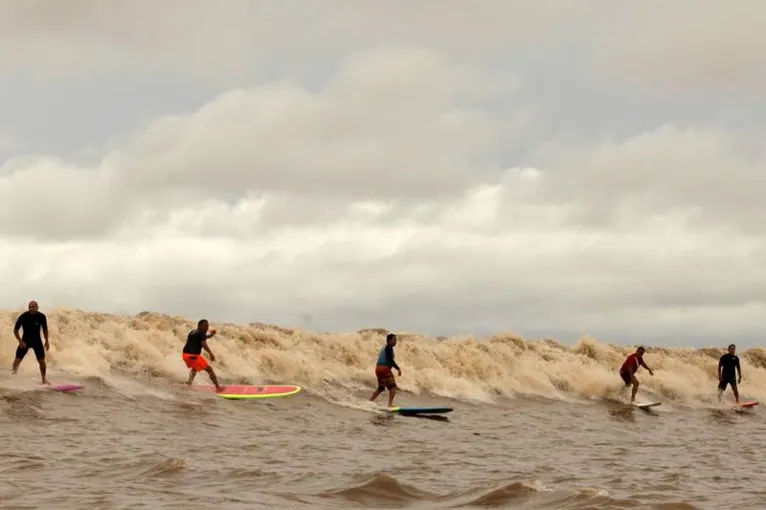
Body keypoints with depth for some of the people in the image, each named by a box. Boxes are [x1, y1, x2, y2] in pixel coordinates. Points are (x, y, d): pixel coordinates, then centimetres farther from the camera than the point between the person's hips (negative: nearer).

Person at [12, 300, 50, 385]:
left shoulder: (41, 317, -14)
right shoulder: (23, 317, -21)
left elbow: (45, 329, 4)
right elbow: (15, 330, -11)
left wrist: (47, 341, 6)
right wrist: (20, 341, -21)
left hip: (37, 340, 1)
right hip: (25, 340, -1)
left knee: (41, 361, -3)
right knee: (17, 359, -12)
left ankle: (44, 379, 14)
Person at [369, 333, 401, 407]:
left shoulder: (384, 347, 21)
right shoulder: (389, 347, -9)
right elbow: (390, 360, -17)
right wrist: (398, 368, -16)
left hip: (378, 368, 10)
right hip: (384, 369, -10)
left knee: (381, 388, 21)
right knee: (393, 387, -7)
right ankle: (390, 404, -15)